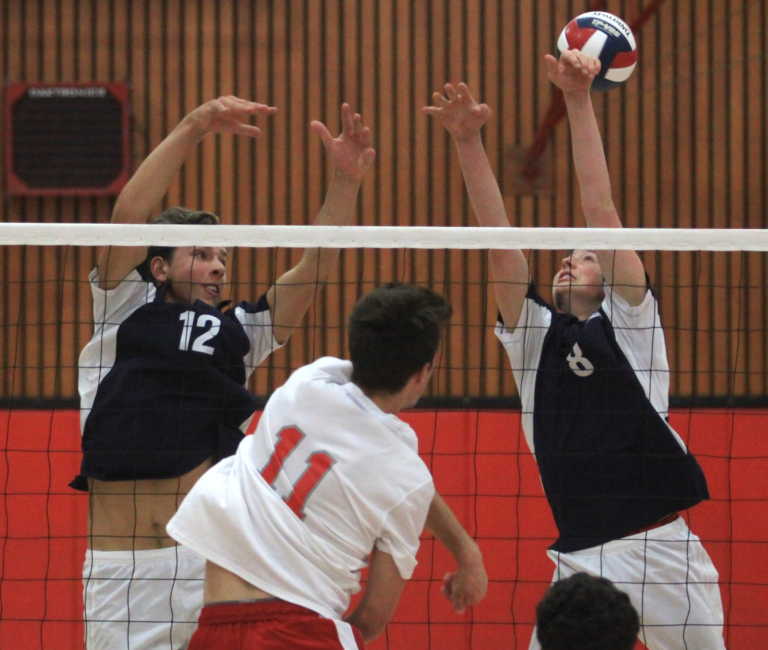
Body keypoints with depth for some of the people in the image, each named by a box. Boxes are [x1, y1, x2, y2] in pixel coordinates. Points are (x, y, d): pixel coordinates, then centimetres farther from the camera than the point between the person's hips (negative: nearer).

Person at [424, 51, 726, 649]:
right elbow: (498, 238, 5)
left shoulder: (627, 320, 8)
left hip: (667, 548, -2)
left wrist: (579, 101, -5)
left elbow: (600, 210, 1)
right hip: (581, 558, 2)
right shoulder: (534, 333, 14)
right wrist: (468, 140, -4)